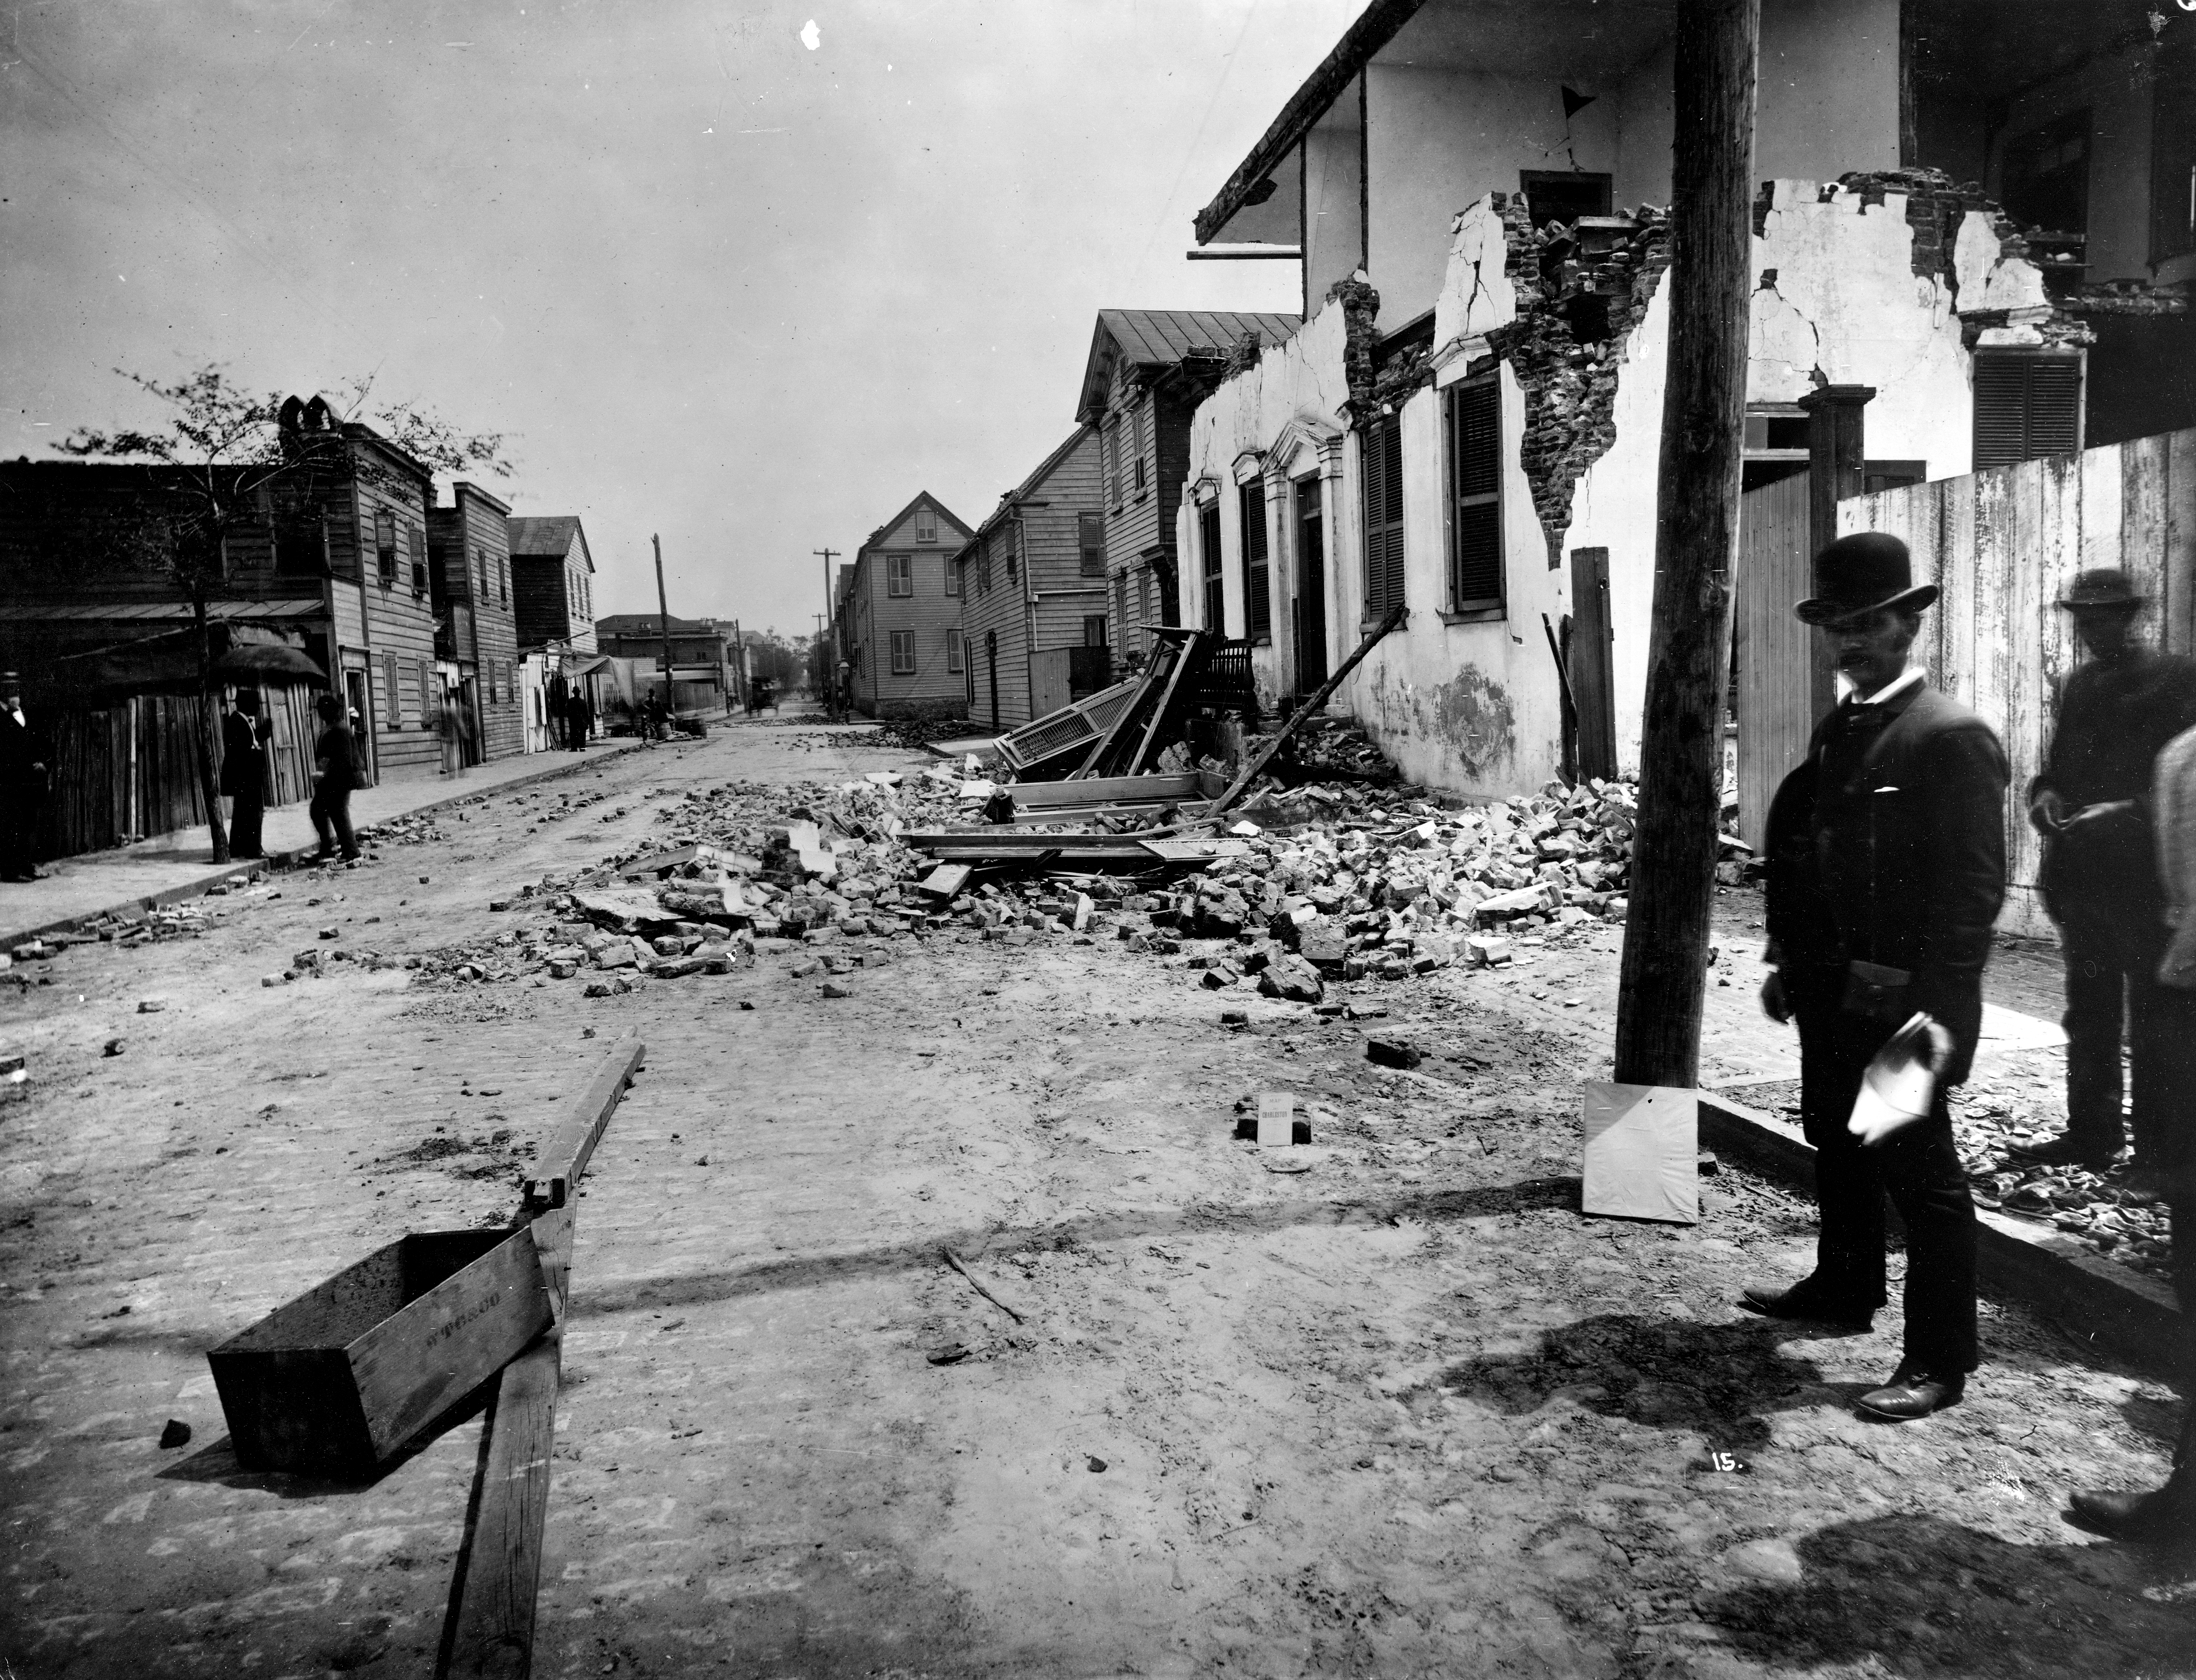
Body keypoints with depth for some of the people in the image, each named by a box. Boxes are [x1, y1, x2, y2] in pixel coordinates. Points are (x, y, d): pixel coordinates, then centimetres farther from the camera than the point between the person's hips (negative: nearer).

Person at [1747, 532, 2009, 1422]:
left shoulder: (1952, 736, -14)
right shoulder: (1837, 729, 12)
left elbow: (1974, 887, -18)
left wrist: (1938, 1008, -22)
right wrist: (1788, 962, 13)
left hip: (1901, 1002, -8)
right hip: (1831, 993, 9)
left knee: (1920, 1170, 0)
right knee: (1836, 1144, 21)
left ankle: (1940, 1359, 12)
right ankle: (1844, 1288, 40)